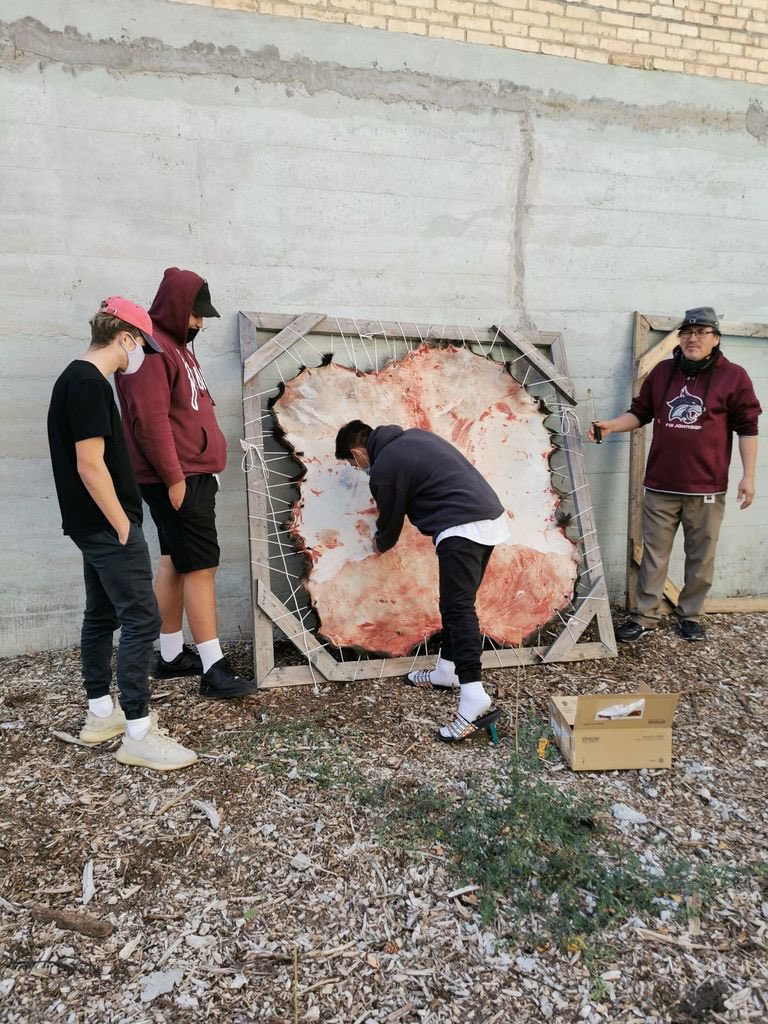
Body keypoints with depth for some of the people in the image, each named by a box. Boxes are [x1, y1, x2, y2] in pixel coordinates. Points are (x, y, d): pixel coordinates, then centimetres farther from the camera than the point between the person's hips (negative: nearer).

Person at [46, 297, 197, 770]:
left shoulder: (78, 379, 14)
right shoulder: (89, 384, -17)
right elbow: (90, 466, -22)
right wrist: (123, 528, -16)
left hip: (94, 526, 10)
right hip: (108, 526, -10)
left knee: (102, 615, 15)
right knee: (141, 620, -7)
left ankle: (101, 713, 27)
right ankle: (138, 734, -1)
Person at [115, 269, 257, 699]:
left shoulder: (177, 345, 19)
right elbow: (151, 420, -21)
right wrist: (174, 478, -21)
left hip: (193, 475, 10)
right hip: (177, 479, -10)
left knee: (175, 562, 12)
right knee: (201, 566, -9)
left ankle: (172, 655, 22)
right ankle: (214, 668, -3)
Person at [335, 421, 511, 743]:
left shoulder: (383, 469, -4)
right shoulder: (413, 437, 20)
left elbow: (390, 521, 8)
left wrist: (380, 544, 32)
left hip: (463, 527, -10)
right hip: (491, 516, 10)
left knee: (458, 608, -13)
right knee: (457, 603, 18)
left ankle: (475, 702, -20)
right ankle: (447, 671, 31)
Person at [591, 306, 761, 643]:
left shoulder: (733, 377, -3)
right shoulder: (662, 372, 7)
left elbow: (747, 428, -2)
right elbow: (640, 412, 11)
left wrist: (748, 476, -6)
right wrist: (611, 425, -7)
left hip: (706, 488, -2)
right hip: (661, 486, 2)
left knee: (700, 557, 10)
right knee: (653, 555, 7)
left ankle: (690, 616, 26)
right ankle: (644, 617, 16)